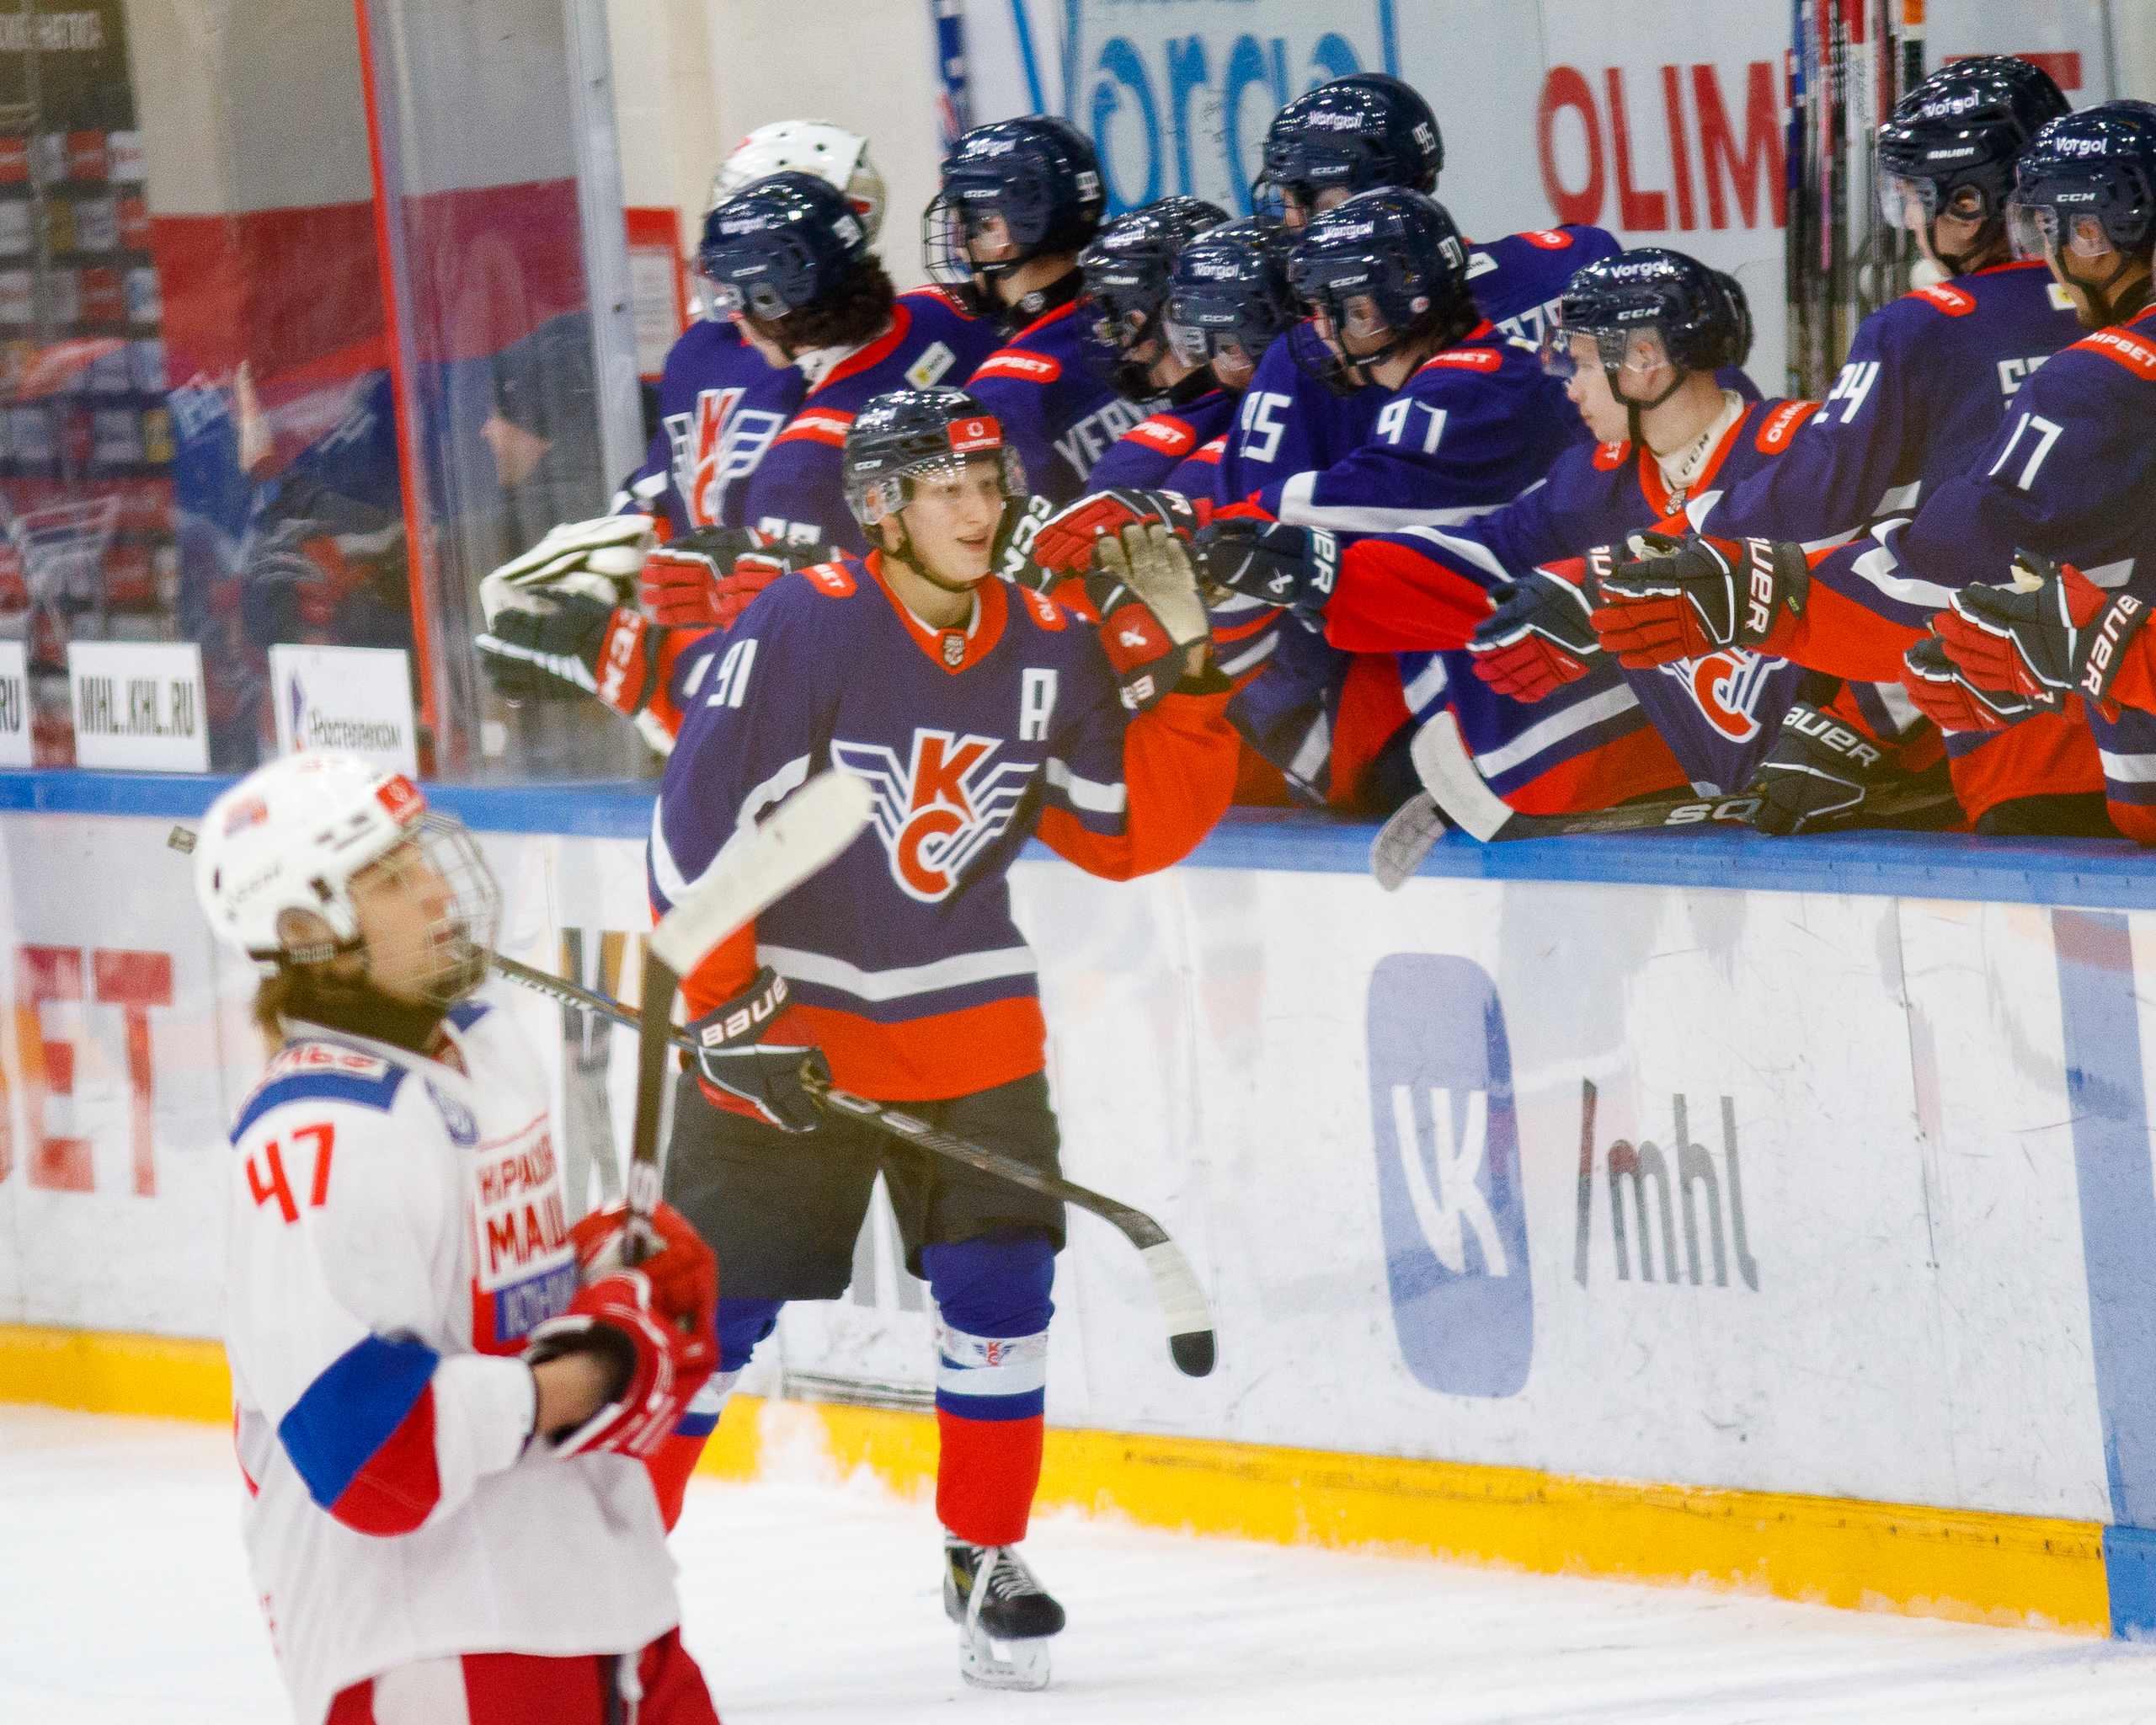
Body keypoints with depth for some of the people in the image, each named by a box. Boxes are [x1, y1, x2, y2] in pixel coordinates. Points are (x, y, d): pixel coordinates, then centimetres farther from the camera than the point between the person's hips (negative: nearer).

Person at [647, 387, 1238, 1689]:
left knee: (1002, 1298, -4)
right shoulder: (801, 630, -16)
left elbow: (1132, 836, 5)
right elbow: (699, 827, -16)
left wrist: (1174, 670, -6)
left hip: (969, 1022, 4)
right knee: (712, 1312, -4)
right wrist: (730, 1013, -16)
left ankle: (988, 1562, 13)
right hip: (785, 1021, -4)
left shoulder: (1046, 650, 0)